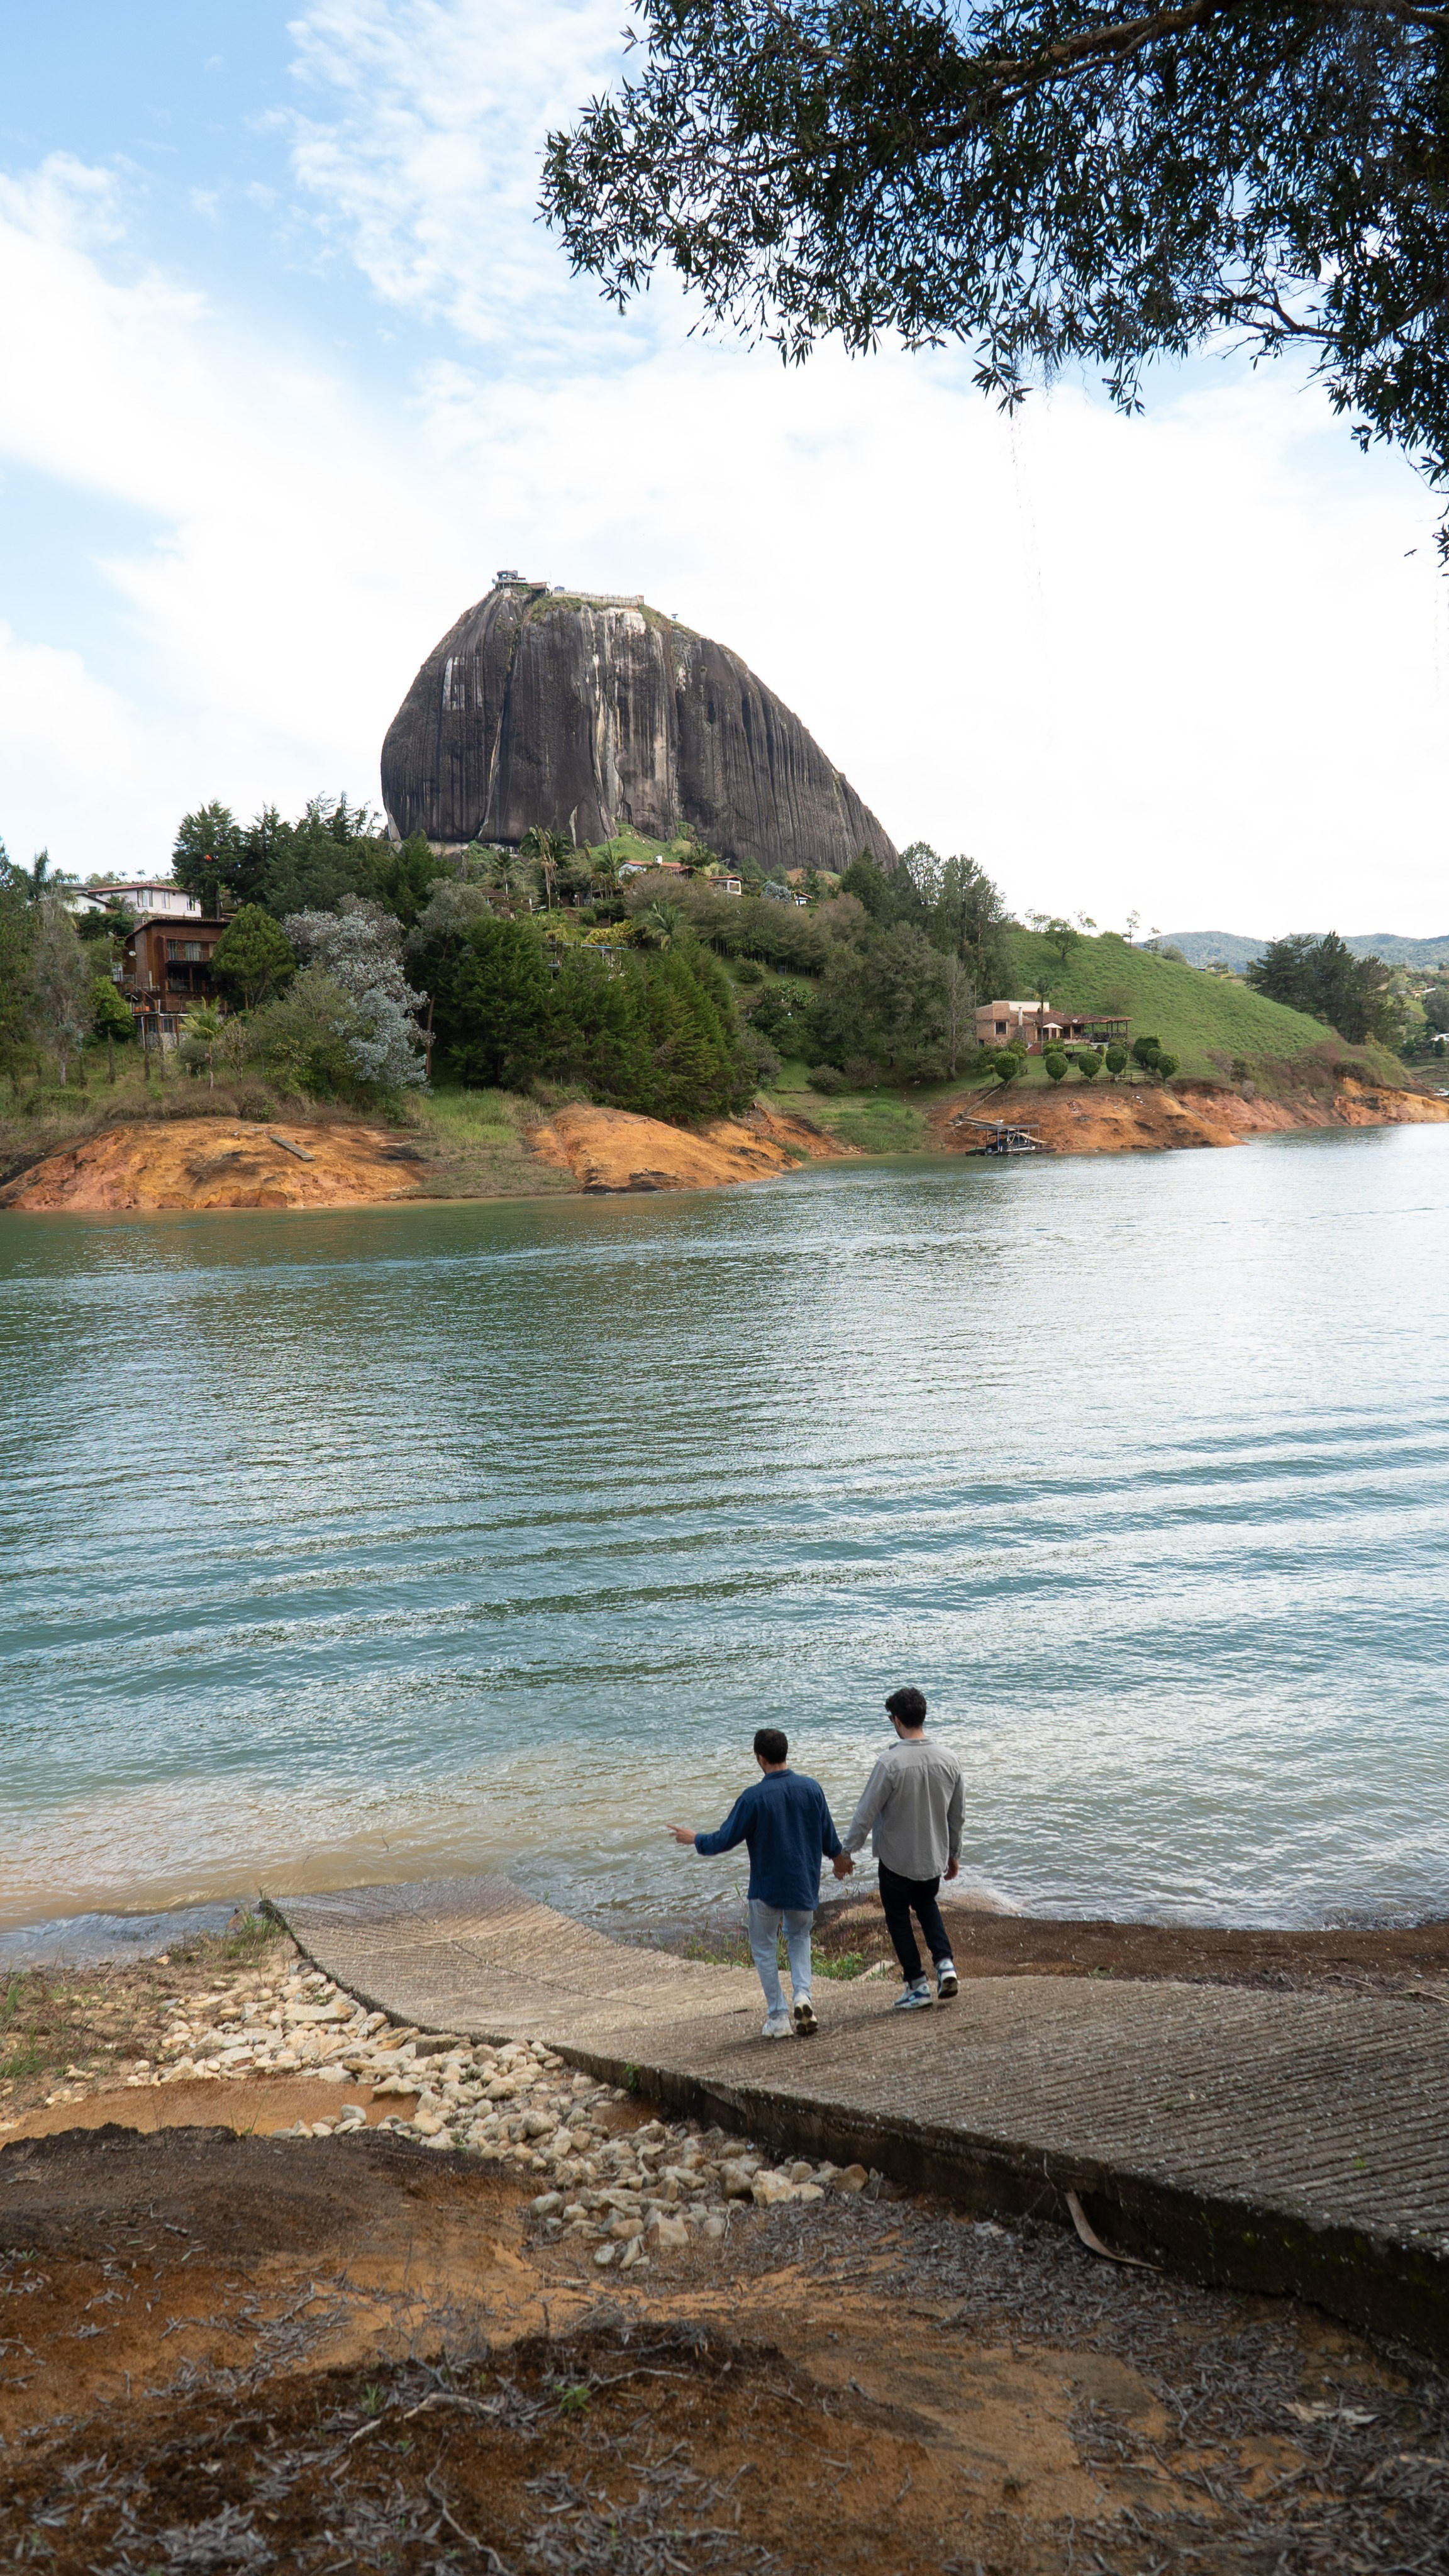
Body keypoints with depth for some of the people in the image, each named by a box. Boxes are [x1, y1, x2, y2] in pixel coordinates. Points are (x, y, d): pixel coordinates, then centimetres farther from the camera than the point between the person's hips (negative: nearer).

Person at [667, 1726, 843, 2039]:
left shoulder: (754, 1797, -18)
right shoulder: (811, 1787, -7)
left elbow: (726, 1839, -11)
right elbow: (828, 1834, 5)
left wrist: (695, 1839, 8)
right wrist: (837, 1856, 27)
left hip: (766, 1887, -3)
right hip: (804, 1883, 4)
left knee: (764, 1949, 14)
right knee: (799, 1937, 25)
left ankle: (778, 2018, 14)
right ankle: (802, 1994, 2)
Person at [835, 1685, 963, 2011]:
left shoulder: (891, 1762, -23)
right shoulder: (948, 1760, -6)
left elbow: (866, 1813, -17)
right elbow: (957, 1815, 5)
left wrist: (845, 1853, -6)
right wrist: (954, 1854, 19)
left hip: (896, 1859, -5)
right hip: (934, 1857, 5)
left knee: (898, 1917, 14)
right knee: (927, 1905, 28)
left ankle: (917, 1986, 17)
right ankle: (945, 1963, 10)